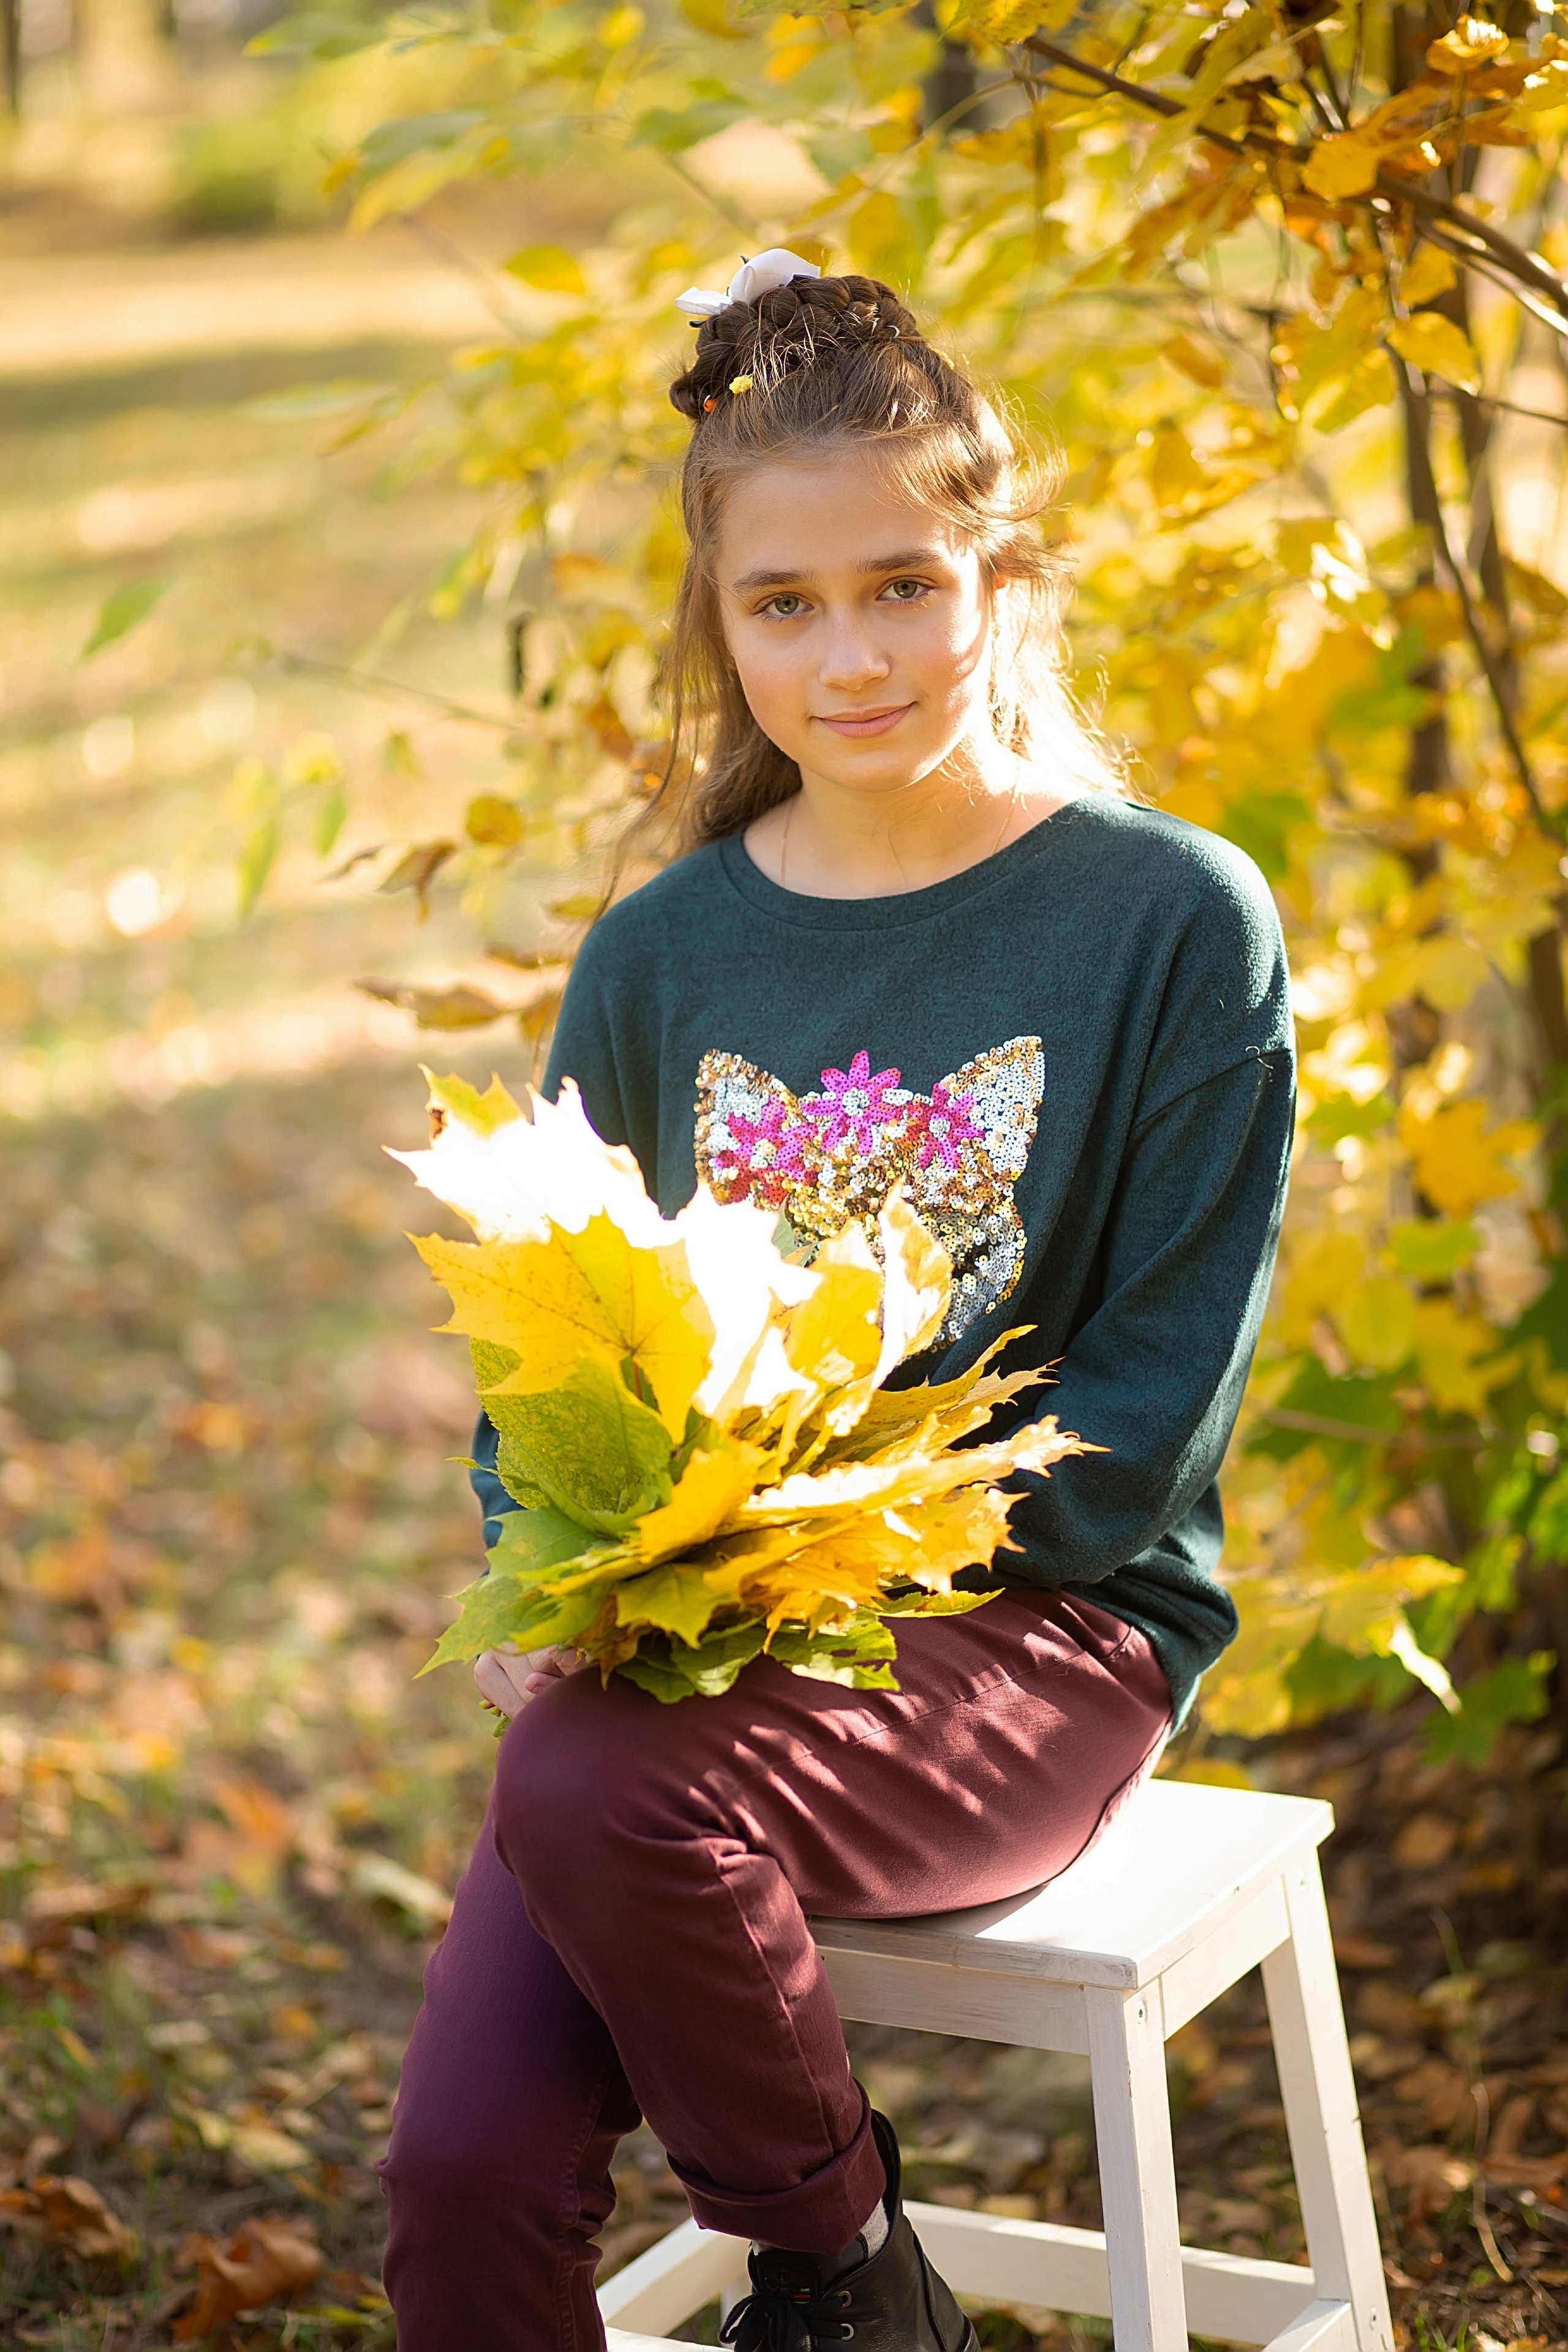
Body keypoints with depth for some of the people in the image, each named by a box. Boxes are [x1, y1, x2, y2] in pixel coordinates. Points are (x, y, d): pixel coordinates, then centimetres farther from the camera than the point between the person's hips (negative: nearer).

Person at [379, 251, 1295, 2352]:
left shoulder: (1177, 923, -4)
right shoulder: (662, 960, 8)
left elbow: (1144, 1417, -7)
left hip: (1039, 1623, -3)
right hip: (690, 1632, 4)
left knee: (596, 1790, -32)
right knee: (467, 2157, -20)